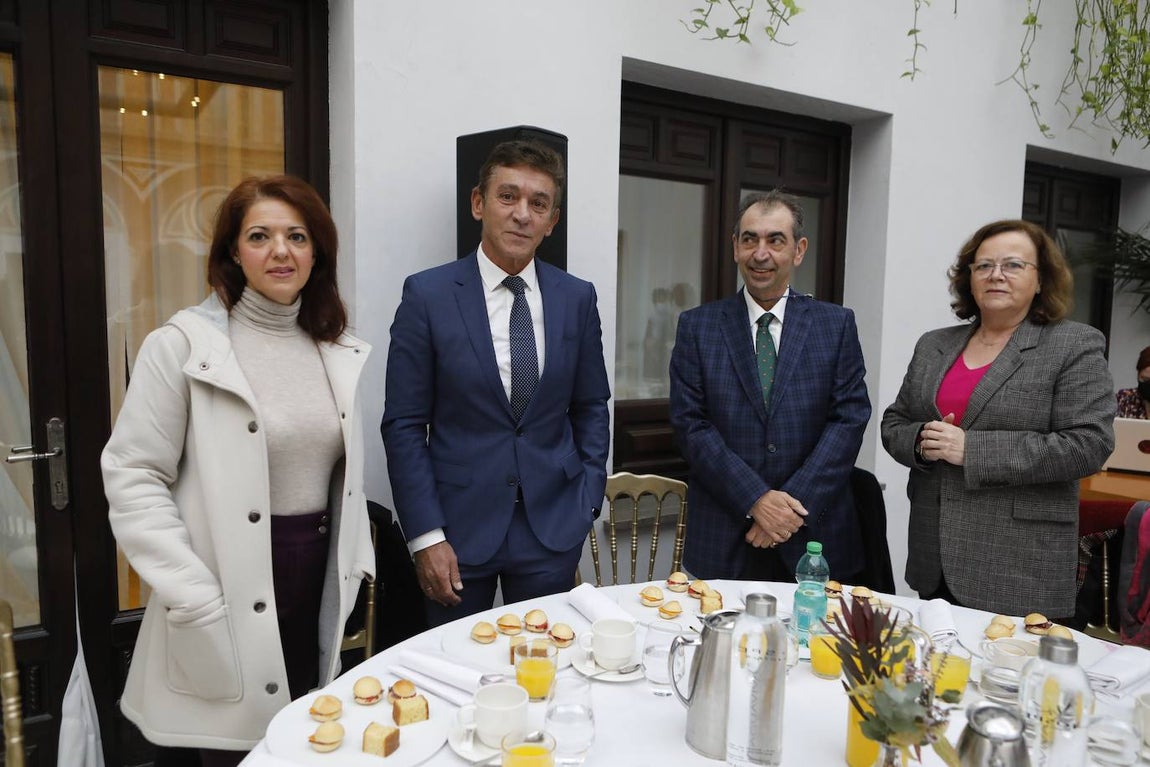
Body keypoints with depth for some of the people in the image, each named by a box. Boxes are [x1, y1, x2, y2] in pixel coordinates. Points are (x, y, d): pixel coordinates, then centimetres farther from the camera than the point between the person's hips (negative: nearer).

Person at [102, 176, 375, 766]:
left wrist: (354, 563, 6)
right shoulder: (182, 344, -10)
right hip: (231, 597, -4)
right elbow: (131, 477, -11)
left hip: (319, 584, 5)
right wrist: (194, 599, -16)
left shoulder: (340, 351, 5)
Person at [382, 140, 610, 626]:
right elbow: (404, 425, -6)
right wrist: (425, 535, -10)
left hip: (553, 527, 2)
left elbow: (591, 408, 10)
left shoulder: (577, 298, 2)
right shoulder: (427, 295, -7)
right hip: (459, 525, -2)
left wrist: (587, 501, 2)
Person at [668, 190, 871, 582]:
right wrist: (755, 500, -13)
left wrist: (796, 504, -13)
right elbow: (690, 423, -4)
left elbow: (849, 418, -3)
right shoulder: (697, 326, 2)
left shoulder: (837, 325, 4)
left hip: (815, 535, 1)